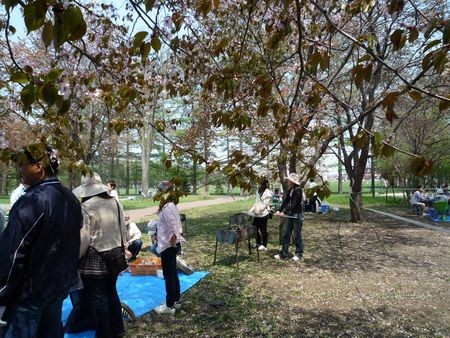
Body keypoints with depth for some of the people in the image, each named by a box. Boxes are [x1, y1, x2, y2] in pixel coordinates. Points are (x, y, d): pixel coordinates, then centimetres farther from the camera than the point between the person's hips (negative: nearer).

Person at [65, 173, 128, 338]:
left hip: (94, 260, -6)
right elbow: (123, 230, 9)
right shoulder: (115, 203, 3)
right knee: (111, 292, 19)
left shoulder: (86, 207, -15)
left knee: (98, 297, 8)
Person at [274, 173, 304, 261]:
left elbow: (294, 204, -21)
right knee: (285, 234, 8)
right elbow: (285, 201, 6)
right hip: (289, 215, 7)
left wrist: (284, 212, -24)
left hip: (297, 216, -7)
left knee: (297, 235, 4)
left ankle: (299, 254, 18)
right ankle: (283, 254, 14)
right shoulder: (289, 190, 8)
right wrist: (280, 211, -7)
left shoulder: (298, 190, -15)